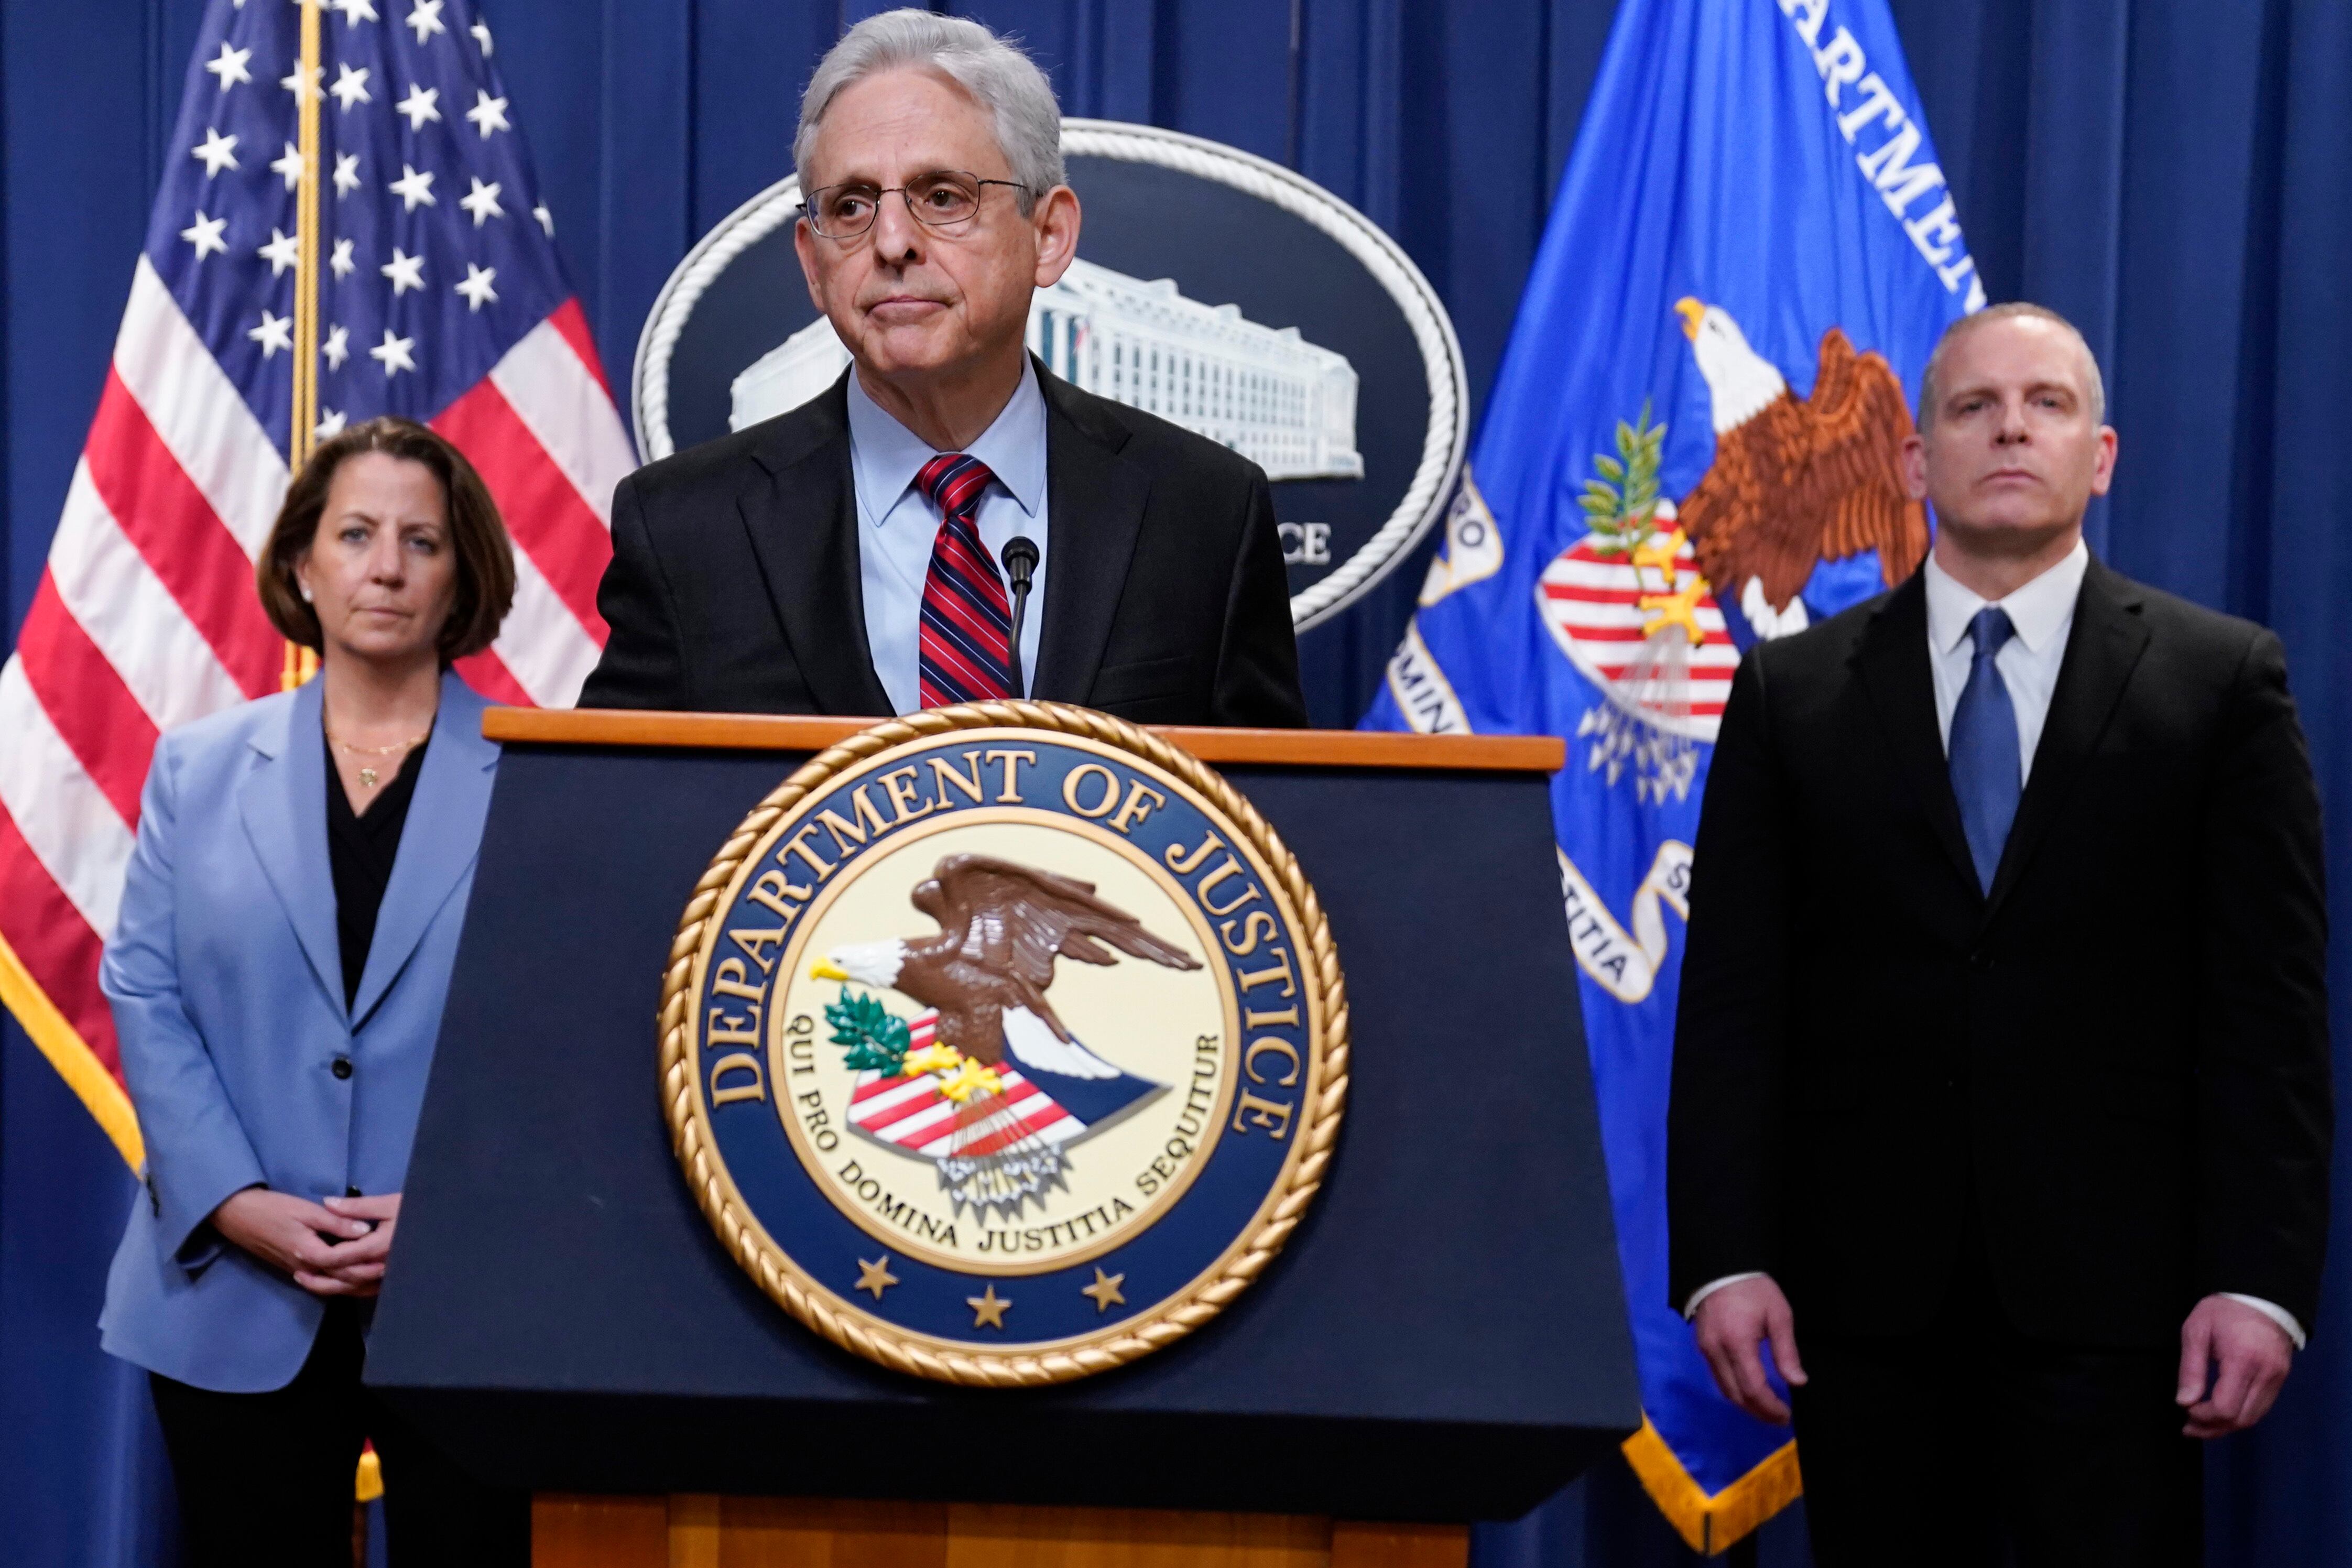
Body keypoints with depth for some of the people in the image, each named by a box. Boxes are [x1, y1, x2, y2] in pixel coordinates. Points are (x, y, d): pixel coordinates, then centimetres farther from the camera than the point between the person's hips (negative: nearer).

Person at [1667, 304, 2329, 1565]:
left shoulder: (2222, 680, 4)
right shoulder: (1793, 694, 7)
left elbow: (2270, 1007, 0)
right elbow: (1732, 1000, 3)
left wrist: (2262, 1279, -7)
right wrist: (1724, 1260, -5)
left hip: (2111, 1287, -1)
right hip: (1864, 1286, 1)